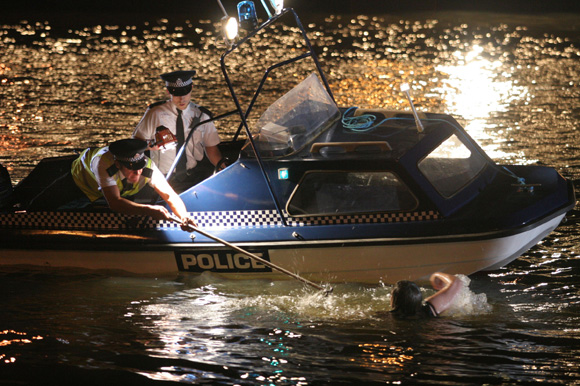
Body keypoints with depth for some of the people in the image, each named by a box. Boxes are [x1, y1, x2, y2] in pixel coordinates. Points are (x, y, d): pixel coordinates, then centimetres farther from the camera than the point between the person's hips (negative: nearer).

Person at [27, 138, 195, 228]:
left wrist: (183, 216, -60)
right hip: (81, 178, -3)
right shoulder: (105, 163, -52)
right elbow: (114, 203, -58)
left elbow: (170, 196, -39)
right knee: (39, 206, 4)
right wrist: (148, 210, -68)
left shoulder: (148, 167, -40)